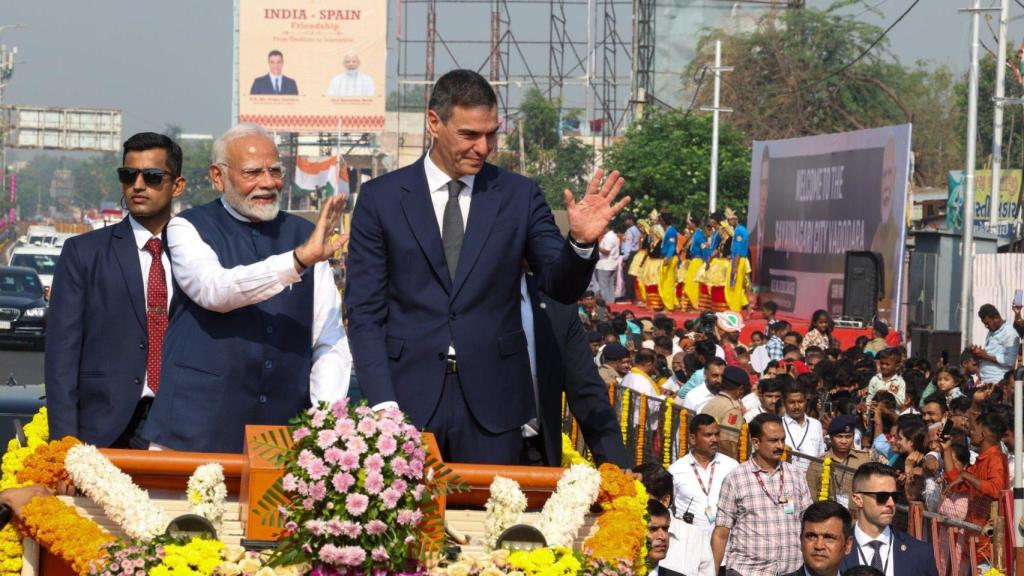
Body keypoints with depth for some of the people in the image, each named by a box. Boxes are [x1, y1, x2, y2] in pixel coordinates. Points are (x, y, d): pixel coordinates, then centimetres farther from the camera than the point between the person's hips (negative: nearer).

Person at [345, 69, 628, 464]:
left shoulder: (519, 195, 5)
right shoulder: (381, 197, 3)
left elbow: (562, 287, 3)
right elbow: (365, 310, 2)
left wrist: (581, 242, -19)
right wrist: (383, 403, -8)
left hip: (492, 402, 1)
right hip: (408, 399, -1)